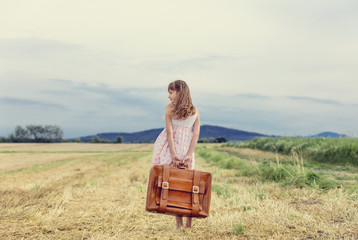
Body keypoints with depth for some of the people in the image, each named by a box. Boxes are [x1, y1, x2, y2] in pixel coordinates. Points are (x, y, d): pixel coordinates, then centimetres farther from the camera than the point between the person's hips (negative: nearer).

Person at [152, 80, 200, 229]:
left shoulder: (170, 108, -2)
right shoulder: (195, 111, 8)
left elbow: (169, 131, -9)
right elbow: (196, 134, -1)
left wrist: (173, 153, -12)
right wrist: (189, 154, -5)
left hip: (170, 150, -3)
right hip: (186, 152, 3)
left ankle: (179, 223, -2)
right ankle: (189, 221, 10)